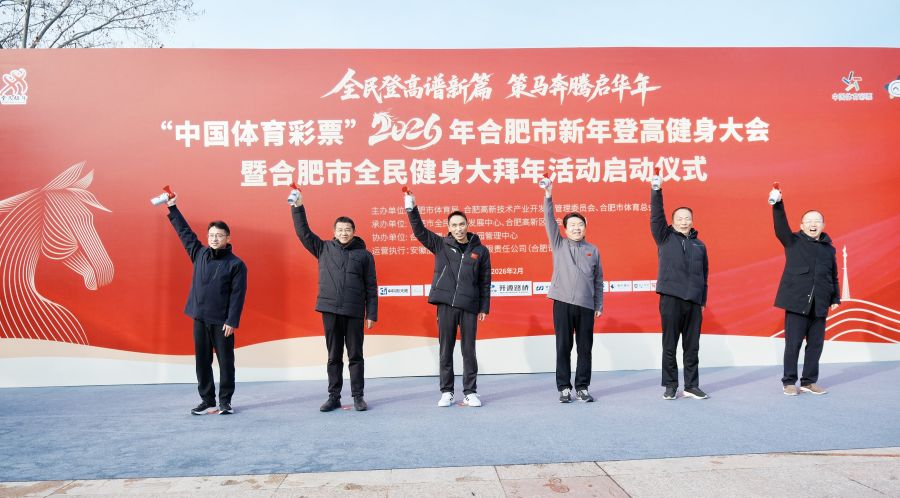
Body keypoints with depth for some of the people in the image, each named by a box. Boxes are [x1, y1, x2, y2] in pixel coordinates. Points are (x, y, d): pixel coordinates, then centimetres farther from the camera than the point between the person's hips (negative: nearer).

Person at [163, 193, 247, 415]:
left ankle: (225, 401, 13)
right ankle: (207, 400, 19)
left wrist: (232, 321, -15)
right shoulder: (199, 254, 7)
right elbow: (184, 232, 16)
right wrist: (172, 208, 18)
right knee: (202, 362, 8)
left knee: (226, 362, 3)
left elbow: (238, 295, -9)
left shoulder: (236, 264, -5)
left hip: (222, 322, -4)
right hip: (200, 319, 4)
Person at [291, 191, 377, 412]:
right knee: (333, 357, 9)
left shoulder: (364, 254, 3)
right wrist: (297, 208, -4)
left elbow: (371, 287, 2)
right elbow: (303, 232, 6)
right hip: (330, 311, 1)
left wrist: (372, 314, -2)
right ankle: (333, 397, 17)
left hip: (354, 313, -1)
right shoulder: (323, 249, 9)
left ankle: (358, 397, 13)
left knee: (355, 356, 5)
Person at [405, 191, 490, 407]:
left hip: (469, 306, 0)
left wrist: (484, 308, 4)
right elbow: (419, 231, -2)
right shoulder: (441, 245, 6)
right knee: (446, 349, 6)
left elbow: (485, 282, 6)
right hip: (446, 305, 1)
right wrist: (412, 209, -15)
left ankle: (471, 392, 14)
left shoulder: (480, 250, 4)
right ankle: (446, 392, 15)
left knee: (469, 350, 5)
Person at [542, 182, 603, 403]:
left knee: (585, 348, 5)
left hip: (586, 305, 1)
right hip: (563, 303, -1)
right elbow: (549, 222, -5)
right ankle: (564, 388, 10)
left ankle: (582, 388, 15)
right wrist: (548, 197, -16)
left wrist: (599, 306, 9)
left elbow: (598, 281, 12)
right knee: (563, 347, 2)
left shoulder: (593, 250, 11)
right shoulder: (559, 245, 8)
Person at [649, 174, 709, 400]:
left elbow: (704, 274, 16)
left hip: (693, 301, 3)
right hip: (670, 298, -3)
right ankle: (670, 386, 10)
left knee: (692, 346, 7)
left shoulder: (699, 245, 15)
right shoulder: (665, 237, 7)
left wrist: (703, 301, 13)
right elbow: (656, 216, -6)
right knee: (670, 346, 2)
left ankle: (691, 386, 15)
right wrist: (656, 191, -18)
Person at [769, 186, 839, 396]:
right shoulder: (793, 242, 3)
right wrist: (778, 204, -28)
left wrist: (835, 298, 11)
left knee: (815, 345, 7)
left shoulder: (829, 248, 14)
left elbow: (833, 276, 19)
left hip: (819, 305, 4)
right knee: (793, 344, -1)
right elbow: (780, 226, -14)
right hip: (797, 303, -4)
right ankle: (789, 382, 9)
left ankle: (809, 382, 18)